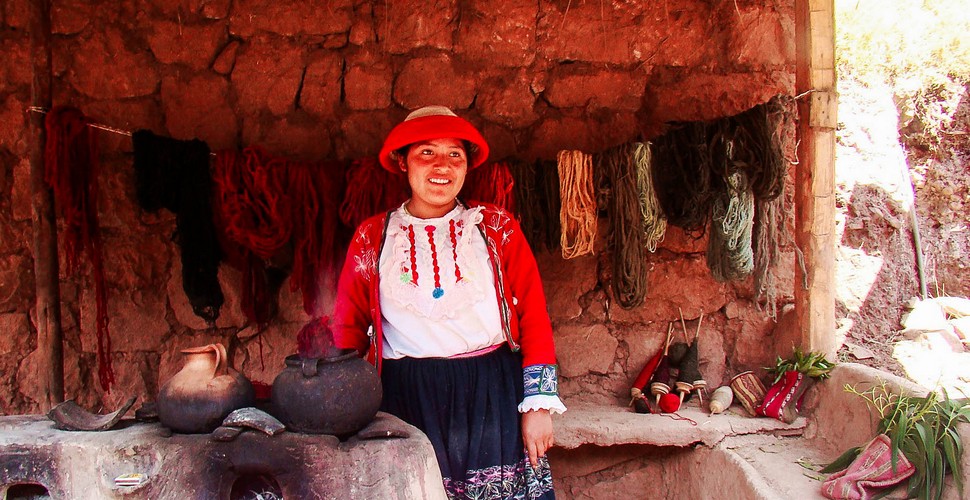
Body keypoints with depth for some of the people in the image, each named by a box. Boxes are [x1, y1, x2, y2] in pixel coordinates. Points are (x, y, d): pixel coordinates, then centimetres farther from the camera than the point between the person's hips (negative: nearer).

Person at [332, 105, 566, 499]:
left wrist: (539, 404, -4)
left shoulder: (496, 228, 3)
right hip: (409, 402, 0)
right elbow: (347, 329, 9)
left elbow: (534, 318, 1)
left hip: (493, 395, 0)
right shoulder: (373, 238, 5)